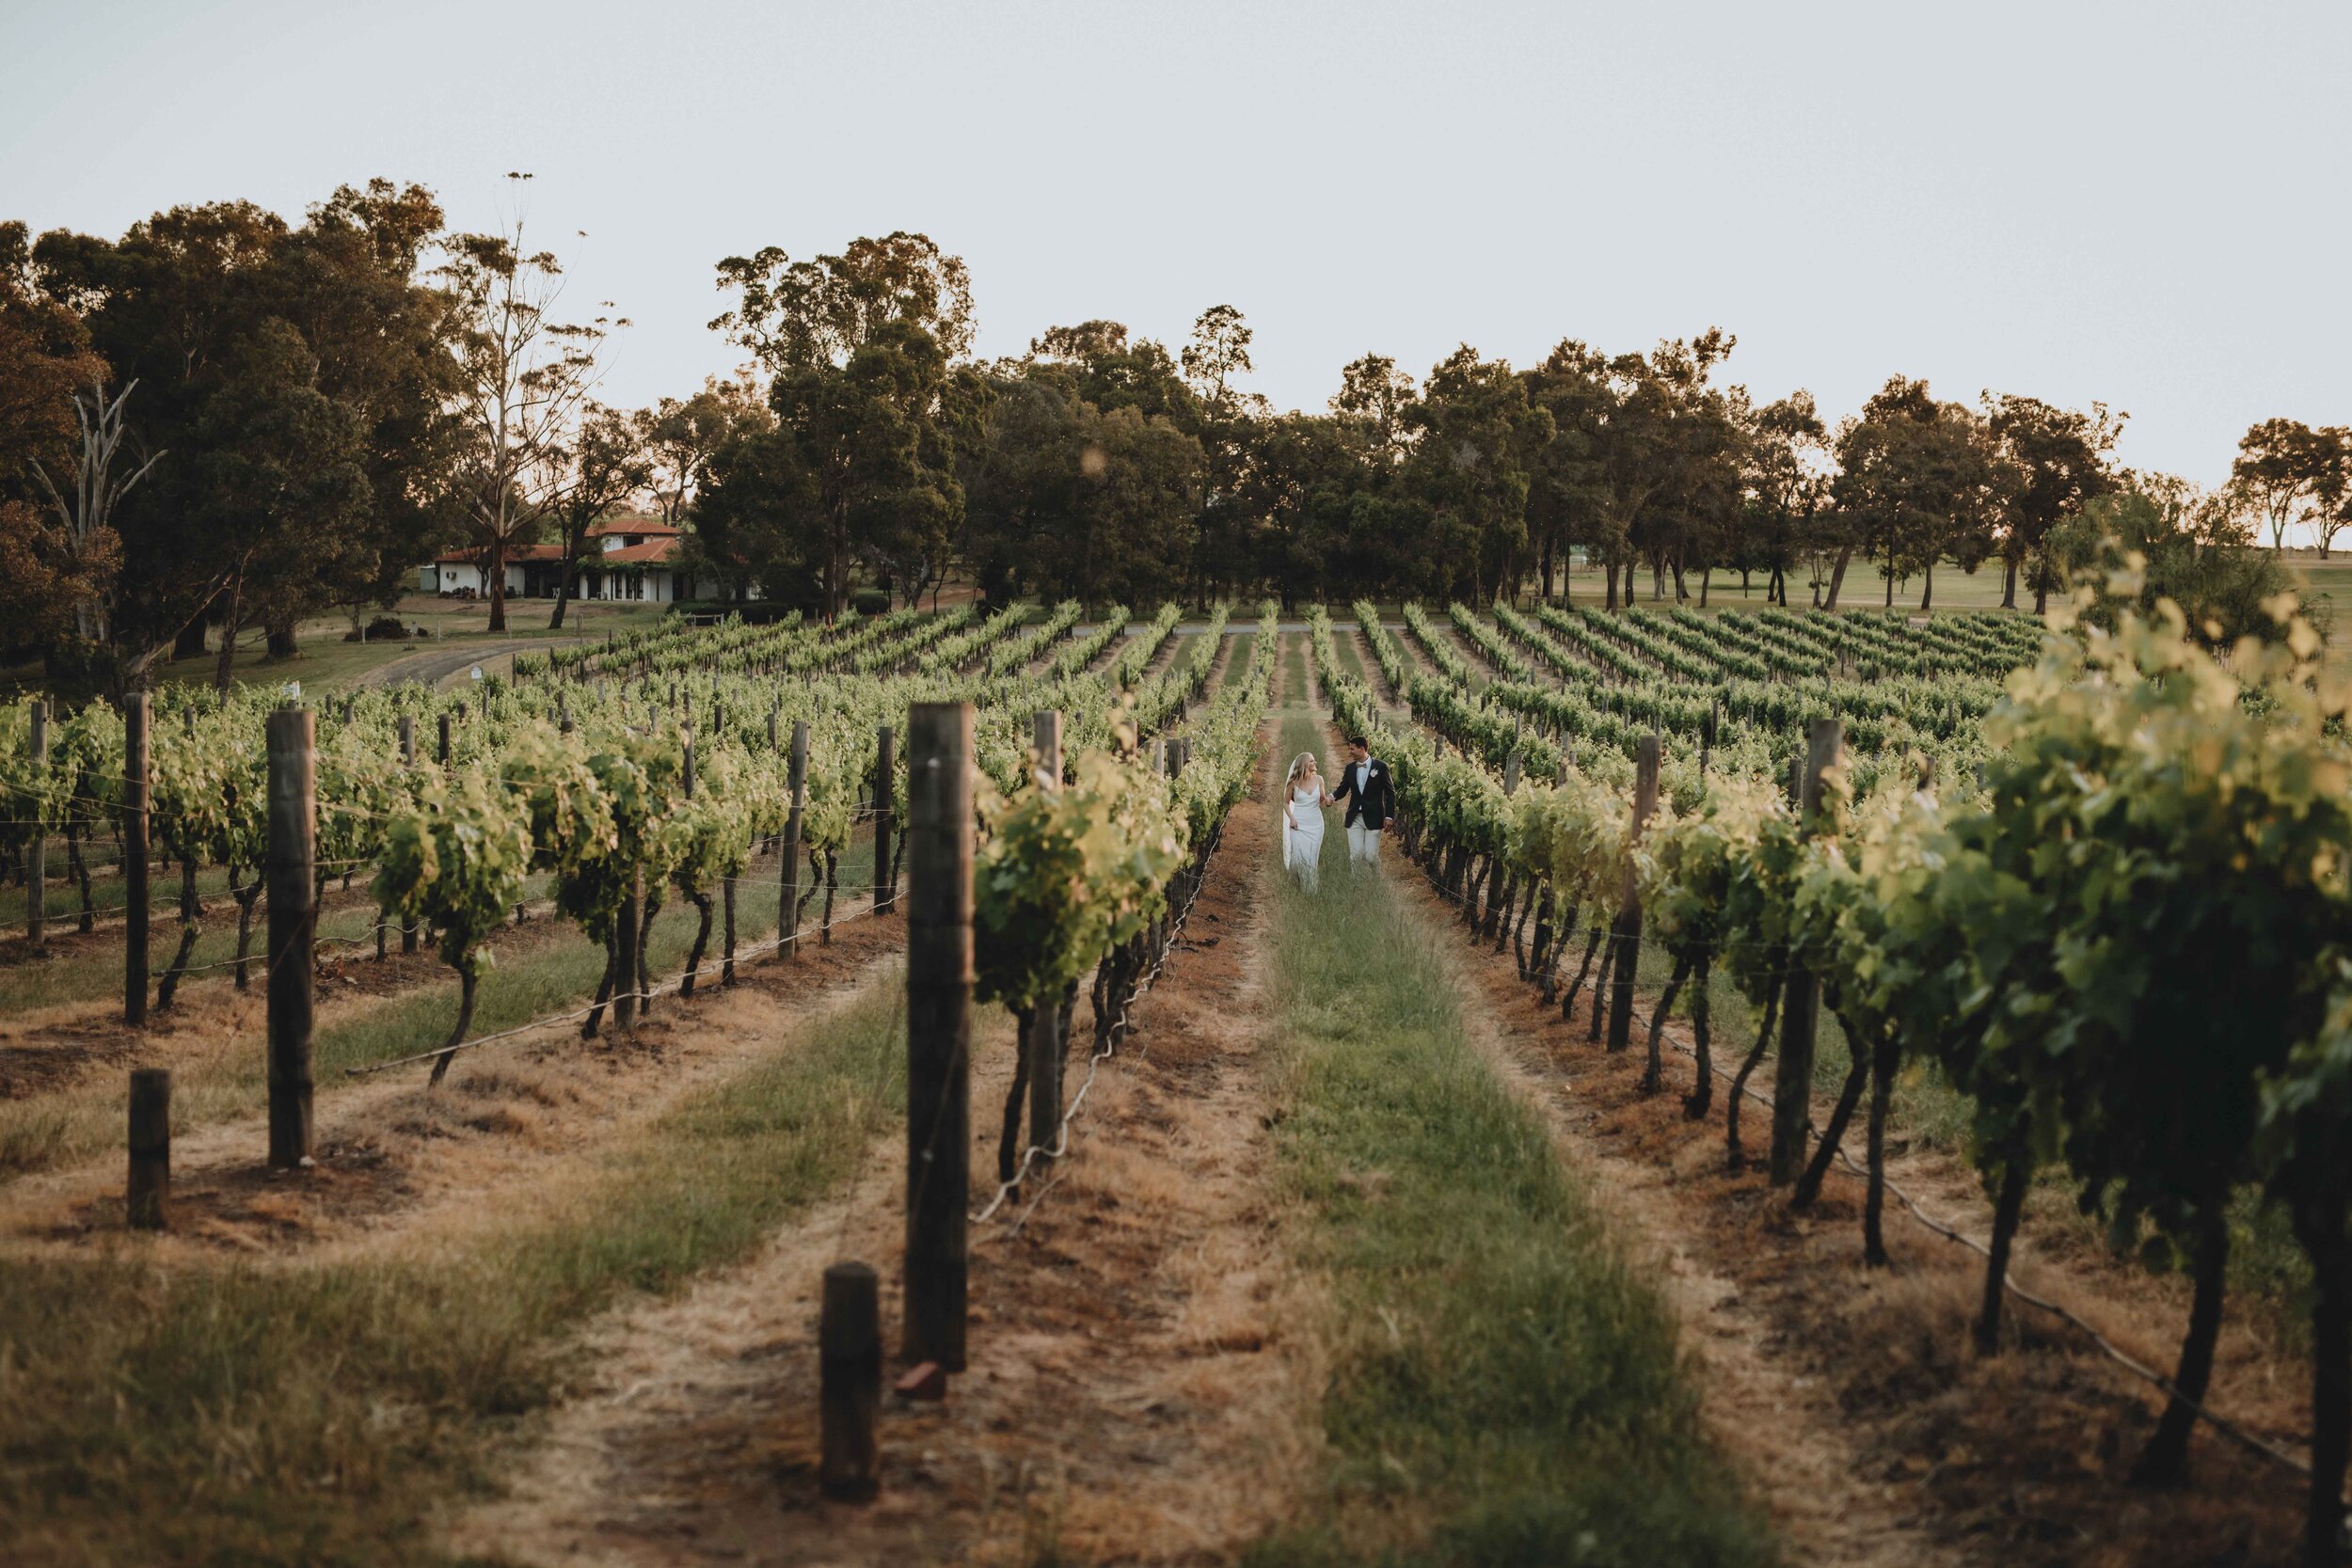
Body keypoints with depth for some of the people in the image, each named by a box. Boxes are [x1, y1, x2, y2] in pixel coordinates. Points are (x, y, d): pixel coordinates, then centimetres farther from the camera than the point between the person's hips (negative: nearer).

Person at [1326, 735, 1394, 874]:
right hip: (1355, 818, 3)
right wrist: (1332, 797, -16)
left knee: (1371, 856, -3)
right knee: (1355, 855, -1)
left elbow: (1390, 792, -2)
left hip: (1373, 819, -3)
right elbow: (1342, 789, 8)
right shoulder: (1350, 768, 8)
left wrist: (1389, 816, -7)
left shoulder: (1380, 766, -5)